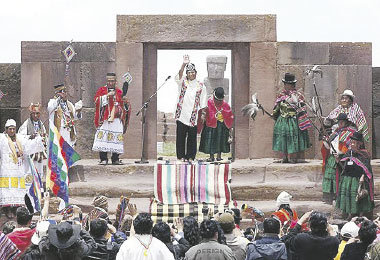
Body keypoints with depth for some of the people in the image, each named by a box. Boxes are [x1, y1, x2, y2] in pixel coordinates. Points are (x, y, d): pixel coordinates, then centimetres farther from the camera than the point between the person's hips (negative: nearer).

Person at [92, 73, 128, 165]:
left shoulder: (119, 92, 17)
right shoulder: (101, 90, 10)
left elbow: (122, 105, 22)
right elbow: (96, 100, -6)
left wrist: (120, 110, 1)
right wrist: (107, 95, -13)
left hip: (116, 119, 2)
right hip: (104, 119, -2)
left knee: (116, 138, -4)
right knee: (103, 137, -12)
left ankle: (115, 159, 2)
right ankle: (103, 159, -9)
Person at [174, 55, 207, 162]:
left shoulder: (201, 86, 8)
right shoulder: (182, 82, 6)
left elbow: (203, 103, 11)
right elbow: (179, 75, -17)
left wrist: (203, 114, 3)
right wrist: (184, 64, -32)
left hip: (193, 116, 1)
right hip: (181, 114, -1)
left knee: (192, 137, 3)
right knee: (180, 136, 0)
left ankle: (190, 156, 11)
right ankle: (181, 156, 7)